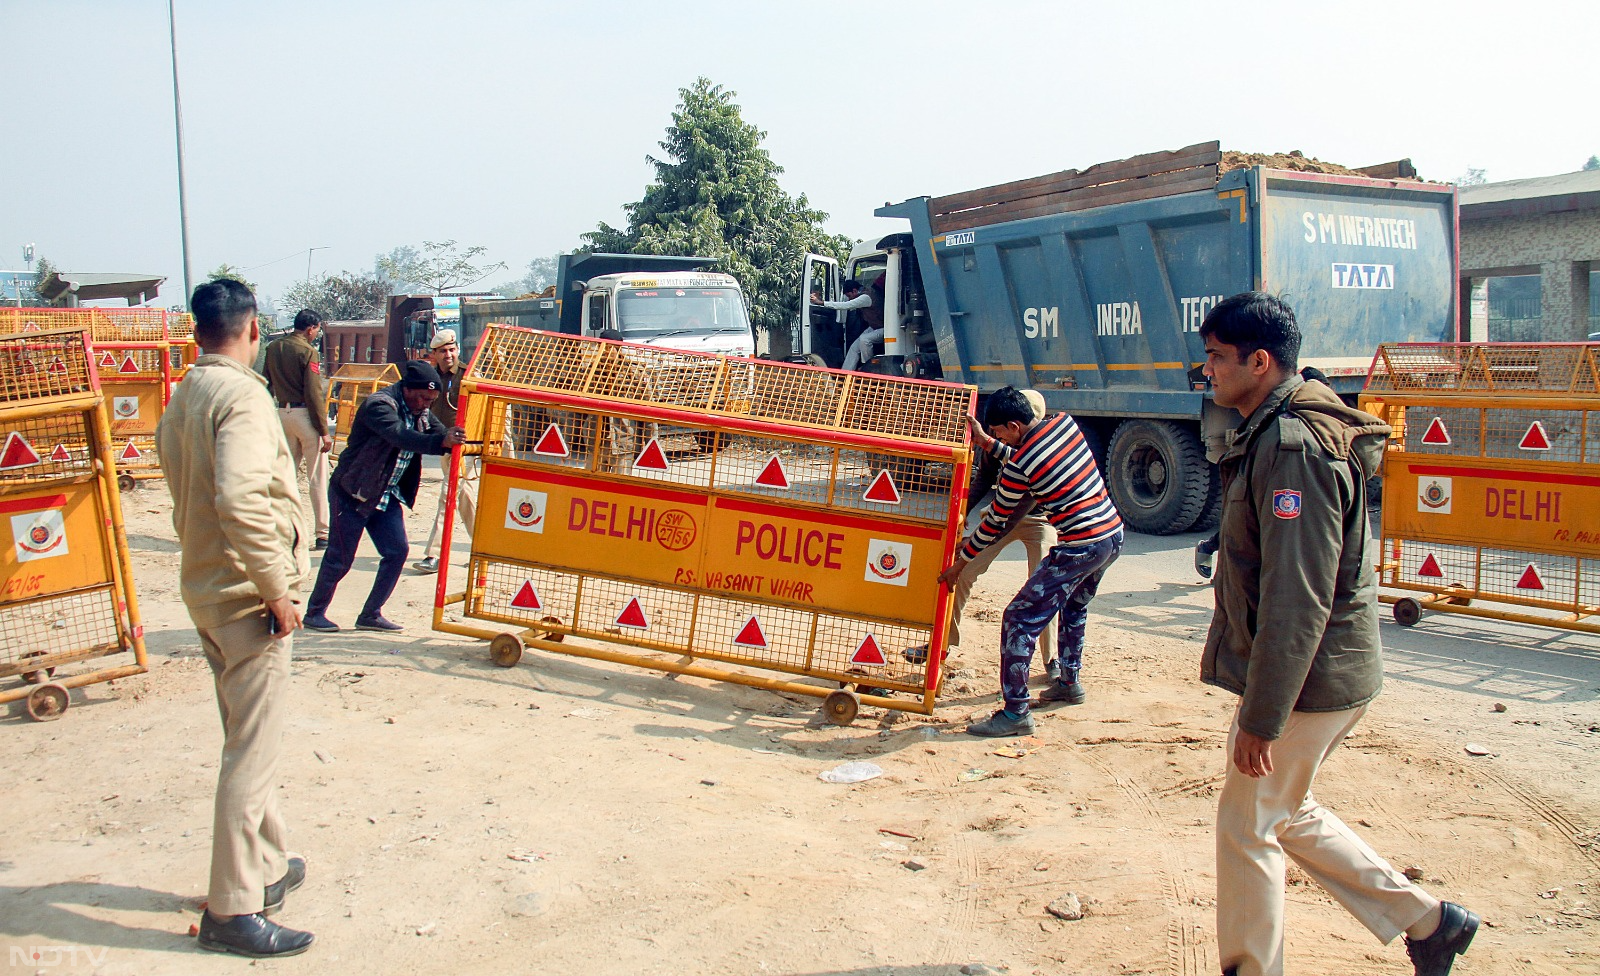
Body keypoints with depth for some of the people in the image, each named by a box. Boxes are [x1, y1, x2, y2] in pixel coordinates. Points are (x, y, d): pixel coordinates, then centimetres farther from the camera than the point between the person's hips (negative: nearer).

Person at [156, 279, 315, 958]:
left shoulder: (182, 398, 10)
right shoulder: (241, 396, -17)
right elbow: (241, 500, -30)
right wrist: (277, 590, -23)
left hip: (205, 589, 9)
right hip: (246, 596, -9)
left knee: (249, 742, 20)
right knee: (251, 754, -2)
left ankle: (265, 868, 34)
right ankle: (232, 909, 6)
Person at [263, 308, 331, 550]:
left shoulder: (273, 349, 8)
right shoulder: (308, 352, -12)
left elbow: (267, 385, 12)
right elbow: (314, 394, -14)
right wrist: (324, 431, -12)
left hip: (282, 413, 7)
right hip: (305, 415, -7)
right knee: (317, 478, -1)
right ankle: (322, 535, 0)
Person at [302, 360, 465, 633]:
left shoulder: (420, 412, 4)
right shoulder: (380, 405, -22)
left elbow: (440, 434, 1)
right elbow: (400, 436, -39)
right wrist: (441, 442, -54)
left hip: (387, 497, 8)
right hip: (352, 494, -8)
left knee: (397, 552, 0)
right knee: (340, 558, 0)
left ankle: (371, 615, 13)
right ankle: (314, 612, 19)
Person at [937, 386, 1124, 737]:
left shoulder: (1018, 467, -15)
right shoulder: (1065, 423, 4)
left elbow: (994, 523, -4)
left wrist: (959, 564, 8)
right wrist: (989, 445, 23)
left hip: (1079, 547, -9)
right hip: (1113, 535, 9)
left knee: (1019, 620, -4)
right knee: (1074, 607, 32)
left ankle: (1016, 713, -3)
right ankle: (1069, 684, 47)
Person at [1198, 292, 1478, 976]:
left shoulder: (1292, 446, -23)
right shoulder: (1272, 434, 10)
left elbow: (1298, 600, -26)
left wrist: (1260, 718, -23)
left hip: (1308, 679, -10)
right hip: (1330, 673, 10)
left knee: (1247, 826, 4)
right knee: (1287, 813, 22)